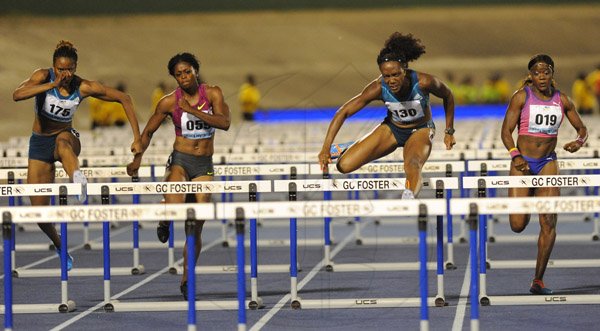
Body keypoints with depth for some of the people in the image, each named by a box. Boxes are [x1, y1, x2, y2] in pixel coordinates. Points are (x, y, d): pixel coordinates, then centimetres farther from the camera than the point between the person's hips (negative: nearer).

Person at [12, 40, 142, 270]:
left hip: (66, 138, -1)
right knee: (39, 209, -2)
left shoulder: (84, 87, -12)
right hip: (39, 142, 1)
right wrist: (52, 84, -42)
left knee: (63, 141, -42)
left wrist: (137, 138, -11)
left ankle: (78, 178, -71)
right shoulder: (43, 76, -15)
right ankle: (60, 247, 24)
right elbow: (17, 95, -34)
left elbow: (124, 99, -5)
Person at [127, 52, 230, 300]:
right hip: (180, 160, -2)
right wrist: (138, 158, -7)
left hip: (204, 166, 2)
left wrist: (193, 110, -21)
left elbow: (224, 123, -15)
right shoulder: (169, 102, -3)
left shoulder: (212, 93, -1)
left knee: (196, 227, 2)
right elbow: (148, 131, 6)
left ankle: (186, 280, 17)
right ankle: (165, 221, 7)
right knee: (174, 206, -32)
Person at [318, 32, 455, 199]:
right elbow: (343, 112, -23)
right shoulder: (378, 88, -27)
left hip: (421, 130, -2)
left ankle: (409, 195, -66)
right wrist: (326, 148, -31)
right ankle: (349, 150, 27)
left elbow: (448, 96, -7)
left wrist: (449, 132, -4)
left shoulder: (423, 82, -30)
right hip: (392, 129, 2)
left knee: (412, 165, -38)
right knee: (345, 165, -8)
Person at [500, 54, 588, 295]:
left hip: (548, 164, 2)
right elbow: (506, 131, -8)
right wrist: (515, 155, -24)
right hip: (523, 164, -2)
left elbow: (581, 128, 14)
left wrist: (579, 142, -10)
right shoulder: (521, 96, -5)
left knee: (548, 224, -9)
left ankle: (538, 281, -3)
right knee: (518, 226, -6)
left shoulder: (562, 100, 4)